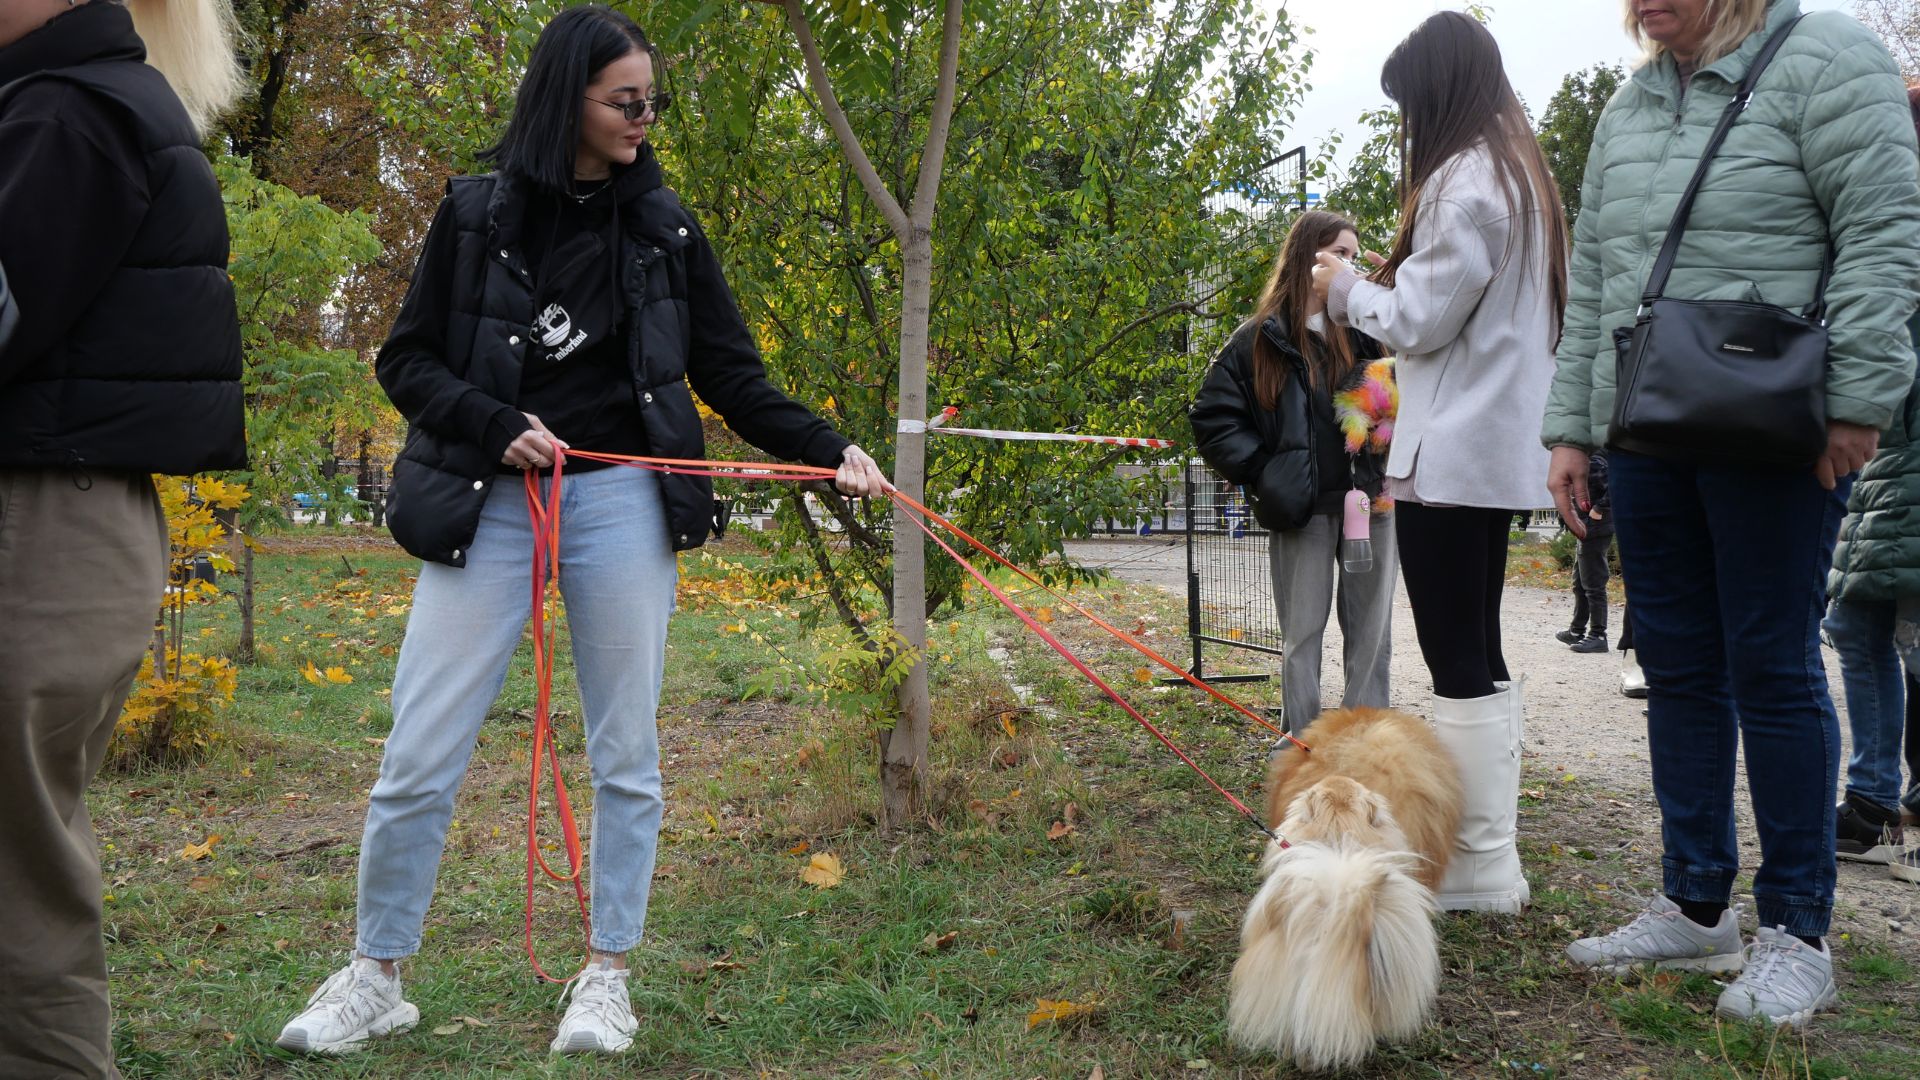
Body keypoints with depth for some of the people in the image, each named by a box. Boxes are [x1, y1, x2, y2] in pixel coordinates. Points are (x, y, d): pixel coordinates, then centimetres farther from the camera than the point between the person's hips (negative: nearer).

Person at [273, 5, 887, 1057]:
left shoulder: (664, 228, 7)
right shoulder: (477, 211, 3)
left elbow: (733, 378, 8)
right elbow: (405, 359, 4)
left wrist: (828, 449, -5)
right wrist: (495, 427, -12)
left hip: (621, 499, 1)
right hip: (486, 500, -1)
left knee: (624, 753, 4)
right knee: (418, 756, -1)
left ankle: (606, 977, 18)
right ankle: (375, 977, 16)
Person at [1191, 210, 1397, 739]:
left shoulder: (1367, 329, 8)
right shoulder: (1261, 339, 0)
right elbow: (1211, 416, 1)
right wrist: (1262, 472, -6)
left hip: (1372, 501, 3)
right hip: (1302, 510, -3)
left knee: (1371, 633, 8)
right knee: (1303, 634, 5)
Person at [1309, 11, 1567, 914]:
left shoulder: (1464, 181, -13)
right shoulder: (1518, 172, 17)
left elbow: (1419, 321, -12)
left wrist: (1346, 290, 4)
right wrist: (1378, 289, 13)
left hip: (1453, 455, -10)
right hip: (1494, 449, 10)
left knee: (1460, 664, -7)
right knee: (1479, 658, 13)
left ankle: (1480, 866, -3)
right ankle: (1488, 849, 19)